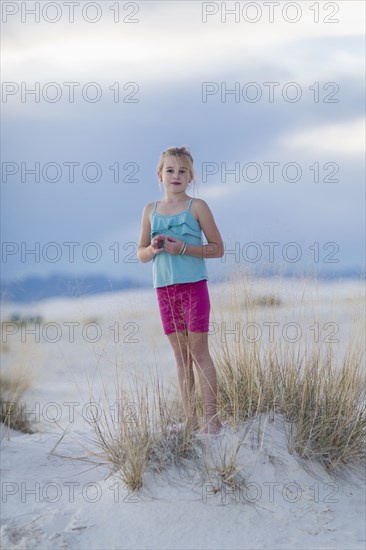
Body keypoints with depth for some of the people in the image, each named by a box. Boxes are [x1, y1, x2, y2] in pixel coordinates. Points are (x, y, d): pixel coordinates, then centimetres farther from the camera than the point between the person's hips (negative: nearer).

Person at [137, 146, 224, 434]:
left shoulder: (197, 207, -2)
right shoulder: (151, 210, 10)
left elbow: (218, 248, -4)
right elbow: (141, 254, 14)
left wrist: (184, 248, -17)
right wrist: (153, 249, -9)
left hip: (194, 286, -4)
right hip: (165, 288, 4)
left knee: (199, 351, -4)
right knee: (180, 354, 6)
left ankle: (212, 418, 0)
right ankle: (191, 420, 10)